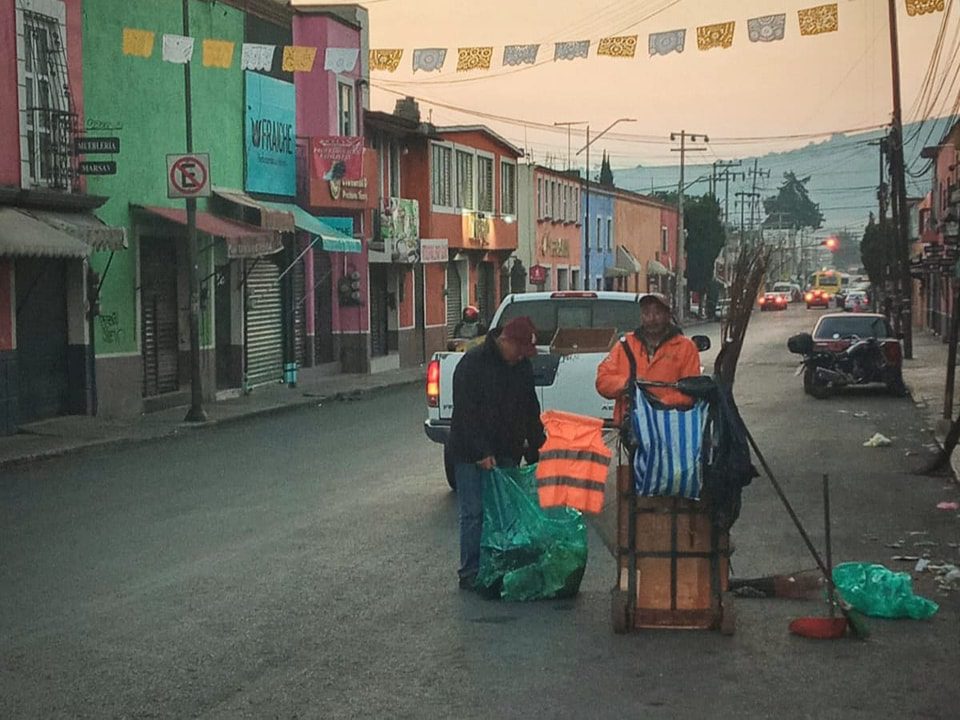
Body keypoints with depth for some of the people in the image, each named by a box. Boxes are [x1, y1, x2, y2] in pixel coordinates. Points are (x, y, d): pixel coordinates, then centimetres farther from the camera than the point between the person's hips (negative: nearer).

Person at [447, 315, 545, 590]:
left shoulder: (522, 366, 7)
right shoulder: (473, 363, -14)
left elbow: (530, 411, 15)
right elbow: (465, 412, -17)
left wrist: (536, 450, 10)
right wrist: (481, 452, -21)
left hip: (505, 452, 6)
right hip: (471, 454, -6)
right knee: (474, 513, -4)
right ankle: (470, 574, 2)